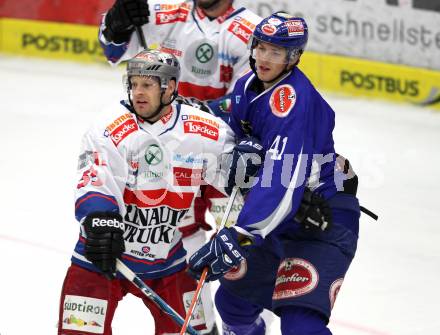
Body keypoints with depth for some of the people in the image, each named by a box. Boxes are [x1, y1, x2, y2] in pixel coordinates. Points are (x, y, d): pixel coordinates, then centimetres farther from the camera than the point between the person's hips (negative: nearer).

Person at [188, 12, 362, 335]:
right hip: (281, 215, 9)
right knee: (233, 299, 16)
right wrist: (241, 151, -4)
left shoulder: (294, 99, -27)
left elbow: (283, 180, -35)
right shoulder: (247, 85, 1)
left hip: (325, 222, -9)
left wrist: (237, 238, -41)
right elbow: (239, 134, 21)